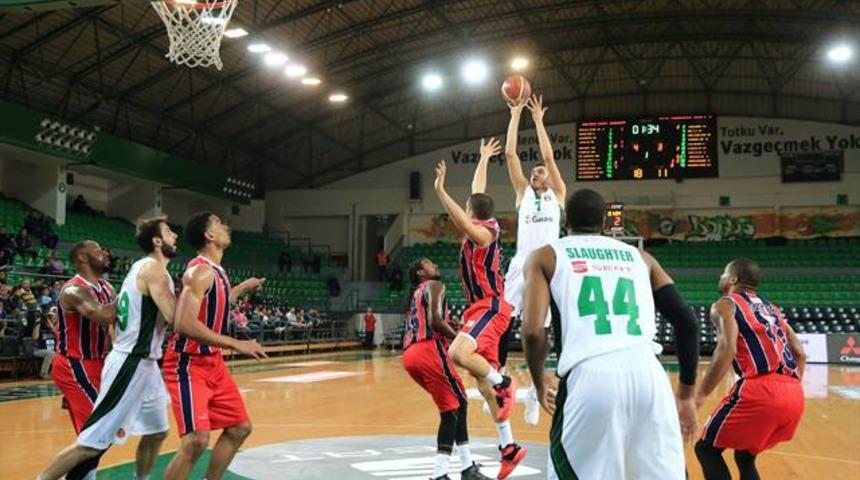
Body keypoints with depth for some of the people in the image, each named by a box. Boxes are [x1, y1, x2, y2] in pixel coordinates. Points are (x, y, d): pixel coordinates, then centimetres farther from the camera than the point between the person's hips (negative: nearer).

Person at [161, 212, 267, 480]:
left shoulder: (216, 271, 9)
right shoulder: (200, 271, -20)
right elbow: (185, 323, -31)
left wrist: (243, 287, 35)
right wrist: (235, 344, -30)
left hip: (213, 362, 10)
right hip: (188, 365, -10)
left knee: (239, 427, 14)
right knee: (196, 440, -17)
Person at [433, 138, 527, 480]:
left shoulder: (483, 231, -12)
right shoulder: (484, 225, 12)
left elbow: (463, 223, -35)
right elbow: (478, 193, 28)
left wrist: (440, 192, -42)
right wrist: (483, 159, 37)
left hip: (490, 308, -10)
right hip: (483, 309, 10)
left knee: (458, 352, -33)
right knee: (482, 377, 6)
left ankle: (503, 384, -11)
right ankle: (509, 448, 7)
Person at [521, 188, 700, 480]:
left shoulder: (545, 256, 16)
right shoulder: (639, 256, 25)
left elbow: (533, 330, 1)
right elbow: (687, 322, 18)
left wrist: (540, 384, 18)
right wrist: (686, 393, 24)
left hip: (589, 377, -3)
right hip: (648, 376, 3)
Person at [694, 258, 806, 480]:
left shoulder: (725, 305, 6)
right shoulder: (772, 309, 28)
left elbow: (727, 349, -12)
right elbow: (800, 354, 22)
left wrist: (699, 396, -10)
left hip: (760, 390, -7)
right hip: (794, 395, 7)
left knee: (706, 448, 10)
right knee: (745, 457, 24)